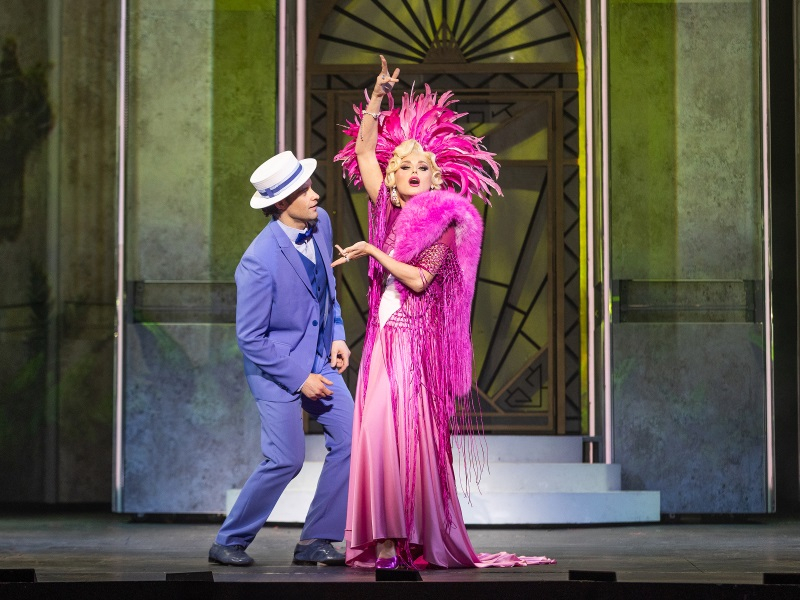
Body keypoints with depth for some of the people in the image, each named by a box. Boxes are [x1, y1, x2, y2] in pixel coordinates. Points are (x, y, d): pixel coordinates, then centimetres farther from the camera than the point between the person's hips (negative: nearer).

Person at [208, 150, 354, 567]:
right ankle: (228, 542, 8)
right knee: (286, 459, -10)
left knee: (349, 439, -3)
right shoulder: (260, 261, -25)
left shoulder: (320, 223, -4)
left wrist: (336, 335, 6)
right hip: (275, 365, -7)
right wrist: (298, 379, -17)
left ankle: (314, 541, 7)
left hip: (319, 358, 7)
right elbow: (249, 338, -19)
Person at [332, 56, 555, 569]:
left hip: (418, 339, -5)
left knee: (411, 436, -10)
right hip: (384, 336, 5)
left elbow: (419, 278, -12)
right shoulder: (388, 209, 12)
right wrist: (378, 97, 3)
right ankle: (384, 541, -1)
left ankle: (422, 542, -7)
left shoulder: (444, 220, -3)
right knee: (376, 433, -2)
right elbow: (364, 150, 11)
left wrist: (373, 252, -6)